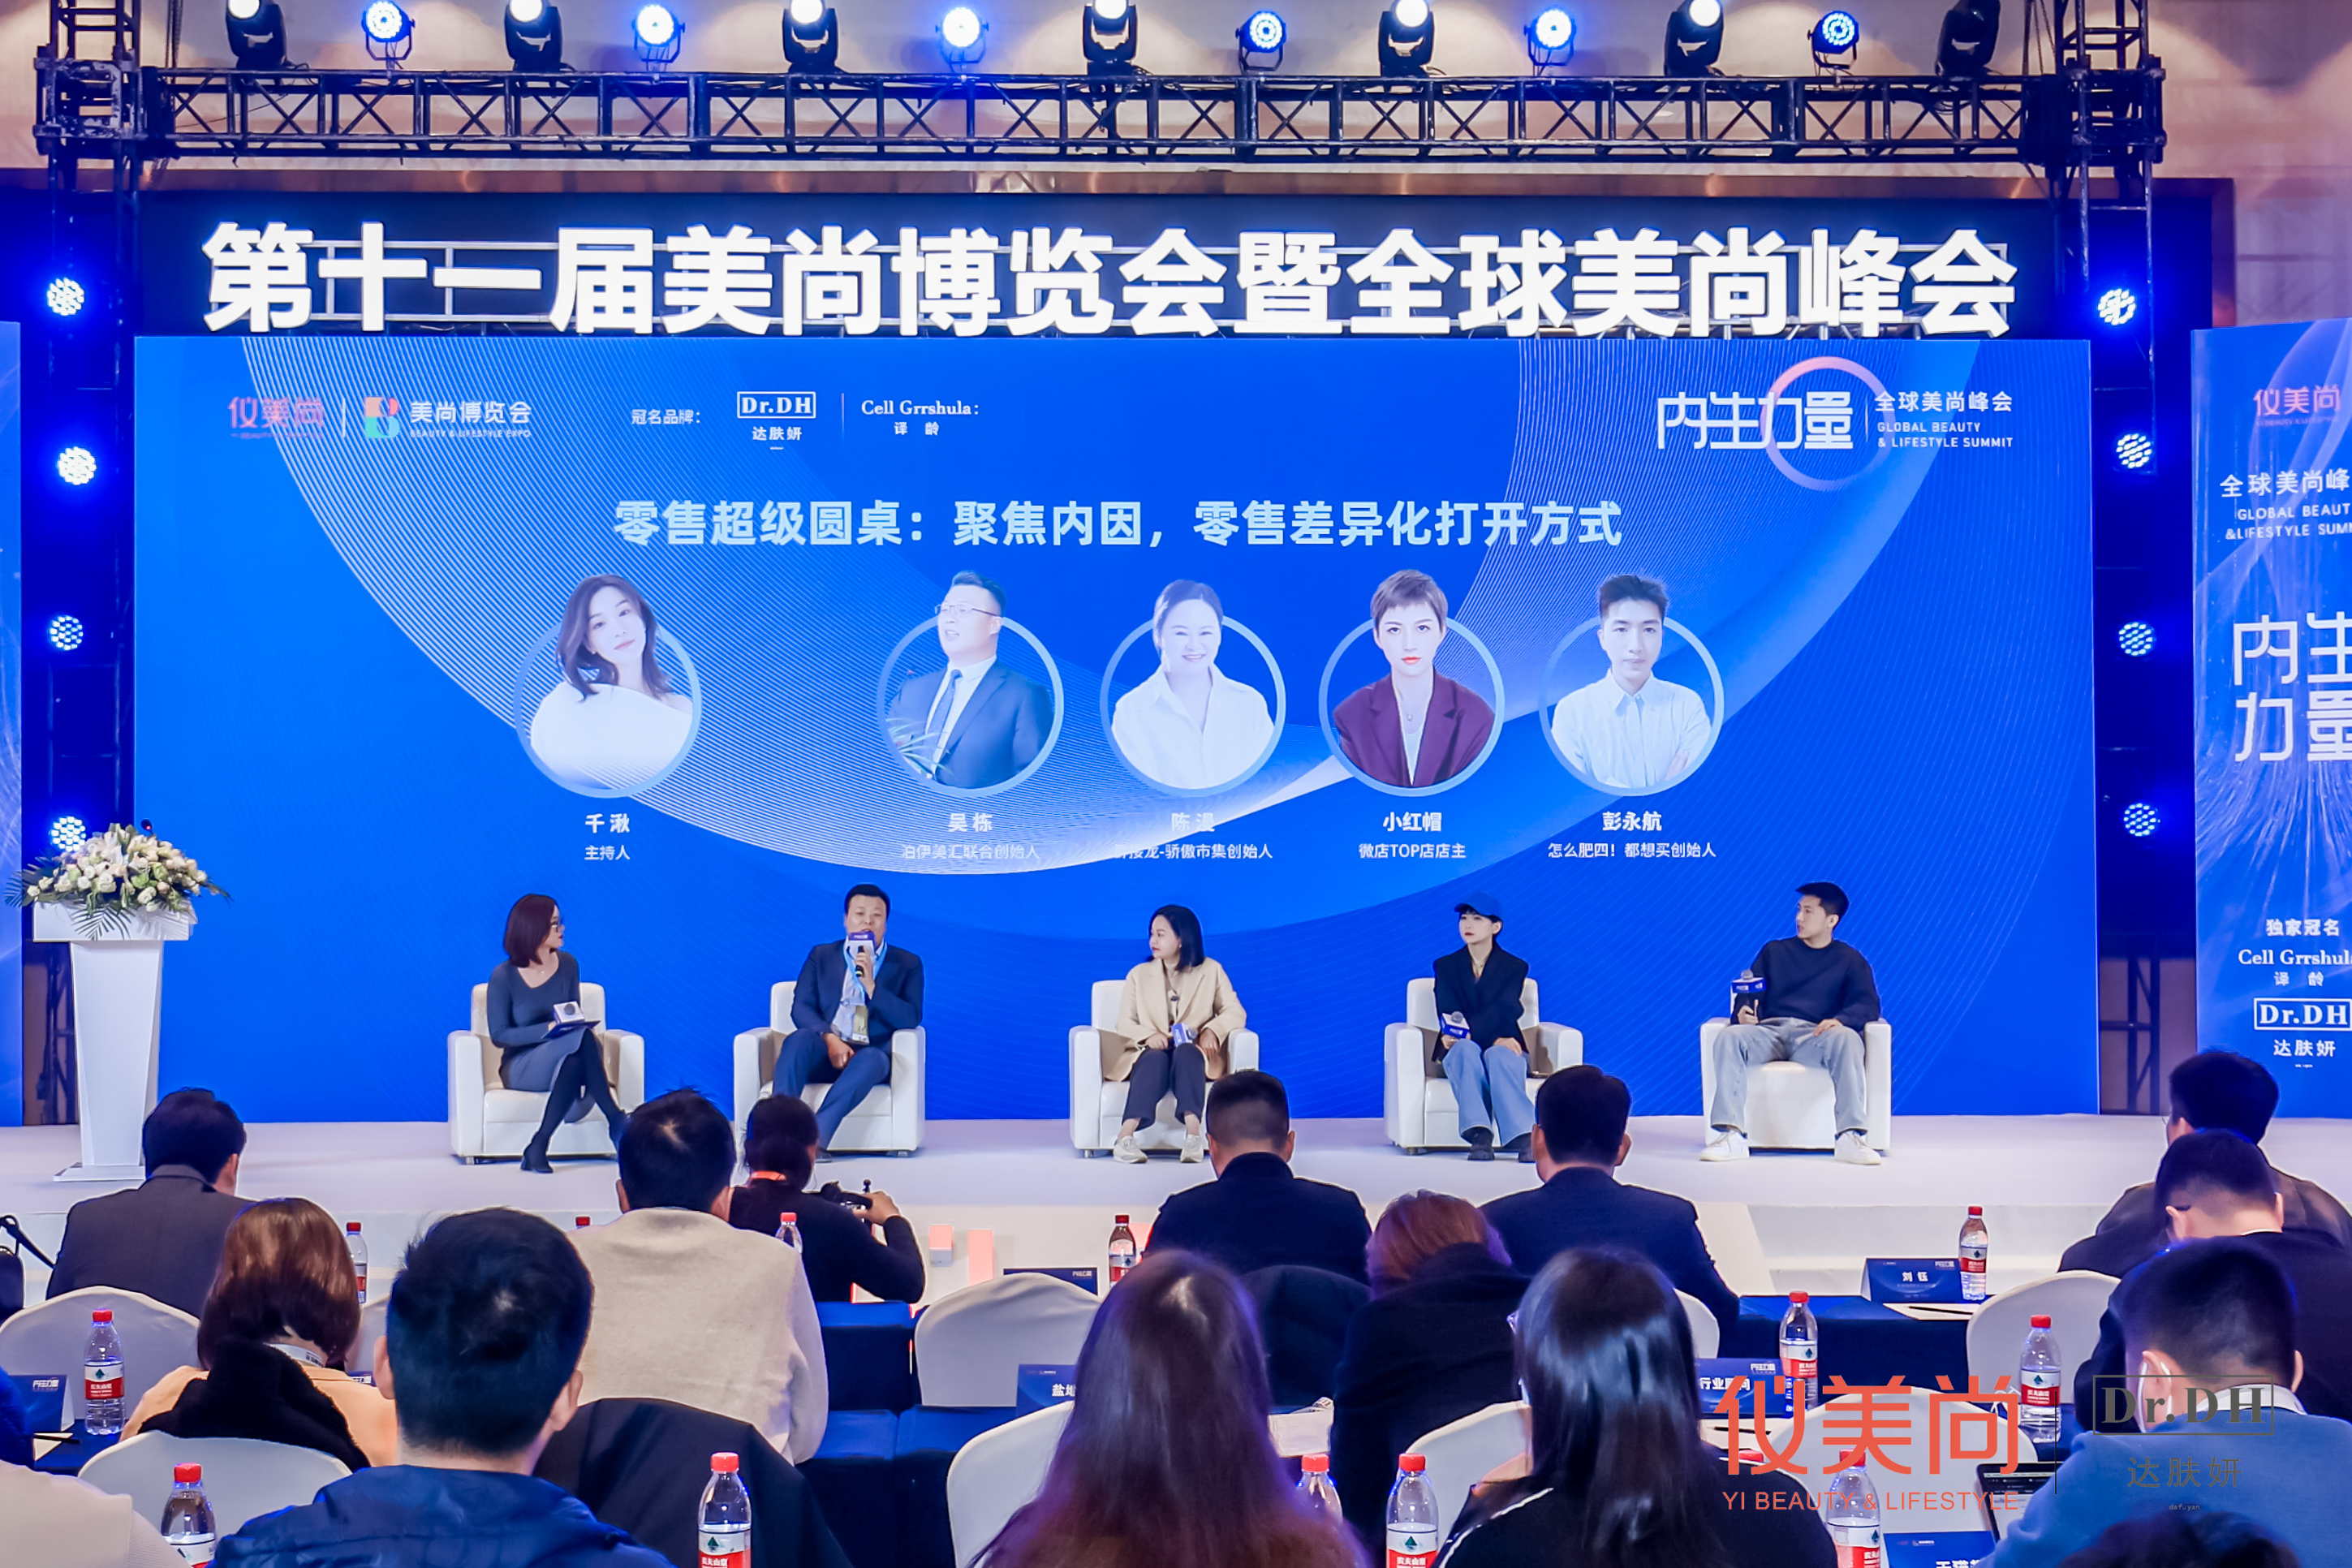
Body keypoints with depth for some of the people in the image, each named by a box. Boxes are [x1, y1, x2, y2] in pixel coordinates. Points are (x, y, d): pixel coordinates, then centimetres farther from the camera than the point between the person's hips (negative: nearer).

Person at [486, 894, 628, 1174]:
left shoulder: (567, 965, 4)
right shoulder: (504, 976, -9)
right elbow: (499, 1035, -9)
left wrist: (575, 1024, -13)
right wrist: (549, 1029, -23)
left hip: (567, 1059, 4)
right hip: (521, 1067, -3)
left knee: (574, 1061, -37)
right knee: (582, 1039, -33)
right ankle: (615, 1120, -32)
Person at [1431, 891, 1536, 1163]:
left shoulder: (1514, 967, 4)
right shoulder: (1446, 966, 8)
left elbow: (1502, 1010, -13)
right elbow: (1448, 1013, -6)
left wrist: (1468, 1032, -33)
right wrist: (1496, 1039, -22)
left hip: (1502, 1047, -1)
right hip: (1459, 1052, 1)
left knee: (1498, 1056, -37)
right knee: (1466, 1049, -36)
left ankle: (1524, 1137, -55)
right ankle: (1479, 1136, -53)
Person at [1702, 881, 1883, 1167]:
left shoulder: (1850, 961, 16)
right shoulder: (1774, 952, 23)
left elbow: (1868, 1005, 1)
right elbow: (1747, 993, 16)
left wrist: (1840, 1020, -22)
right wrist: (1744, 1010, -10)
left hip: (1814, 1037, -2)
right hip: (1769, 1033, 2)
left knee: (1847, 1038, -36)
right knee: (1729, 1035, -30)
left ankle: (1852, 1138, -42)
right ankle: (1731, 1136, -40)